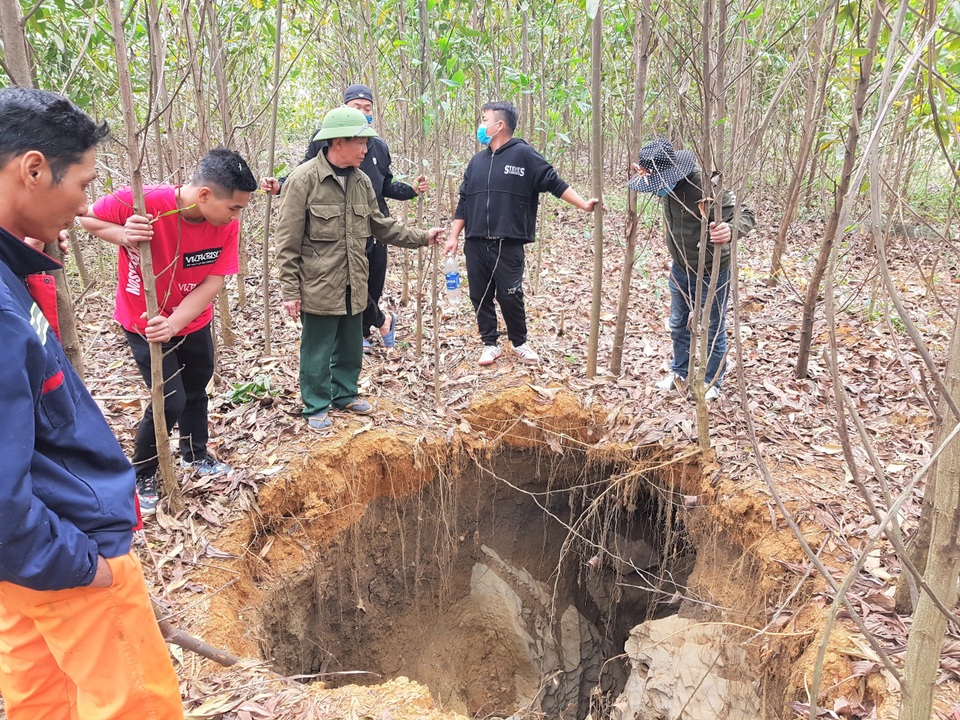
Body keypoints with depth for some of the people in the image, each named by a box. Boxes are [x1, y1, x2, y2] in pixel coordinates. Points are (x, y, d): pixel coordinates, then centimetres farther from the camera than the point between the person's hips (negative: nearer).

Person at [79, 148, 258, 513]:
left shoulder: (226, 222, -18)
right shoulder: (141, 202, -31)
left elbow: (213, 282, -19)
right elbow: (87, 217, -14)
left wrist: (175, 322, -31)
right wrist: (124, 235, -34)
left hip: (193, 321, 5)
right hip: (145, 323, -5)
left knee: (197, 390, 20)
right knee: (171, 401, -6)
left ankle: (195, 455, 46)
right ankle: (142, 475, 19)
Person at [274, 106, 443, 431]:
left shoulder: (361, 181, 6)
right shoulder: (303, 179, -14)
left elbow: (381, 225, 17)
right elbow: (288, 242, -13)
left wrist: (422, 238, 13)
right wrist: (290, 291, -13)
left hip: (352, 287, 6)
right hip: (318, 288, -6)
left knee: (351, 348, 18)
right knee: (317, 352, 5)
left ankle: (345, 394, 37)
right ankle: (316, 408, 21)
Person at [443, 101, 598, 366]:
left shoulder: (523, 154, -3)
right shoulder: (477, 161, 14)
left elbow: (553, 183, -4)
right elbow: (464, 201, 16)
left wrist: (583, 205, -11)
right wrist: (453, 237, 12)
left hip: (509, 245, -5)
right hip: (476, 244, 5)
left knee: (510, 296, -2)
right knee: (480, 296, 7)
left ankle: (520, 343, 20)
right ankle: (490, 344, 21)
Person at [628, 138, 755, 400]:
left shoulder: (705, 186, -32)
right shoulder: (668, 183, -9)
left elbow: (745, 215, -31)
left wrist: (730, 230, -53)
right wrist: (645, 173, 3)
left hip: (712, 273, -7)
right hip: (680, 269, 7)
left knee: (713, 331, 10)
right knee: (678, 325, 22)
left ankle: (712, 383, 30)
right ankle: (679, 373, 43)